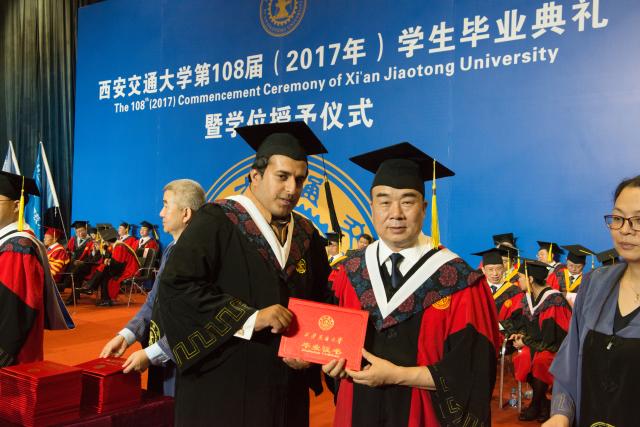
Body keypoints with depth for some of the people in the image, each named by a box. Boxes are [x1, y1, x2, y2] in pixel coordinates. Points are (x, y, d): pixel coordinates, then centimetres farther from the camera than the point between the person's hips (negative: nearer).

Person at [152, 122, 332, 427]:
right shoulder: (215, 222, -10)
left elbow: (321, 304, 12)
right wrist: (250, 318, -22)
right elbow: (176, 286, -20)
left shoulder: (307, 236, 7)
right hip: (222, 388, -5)